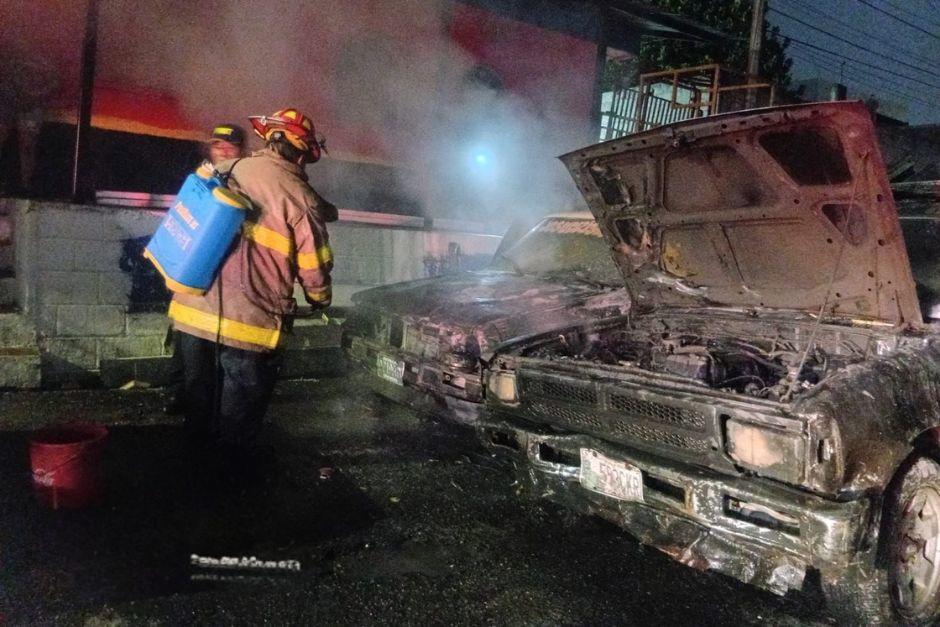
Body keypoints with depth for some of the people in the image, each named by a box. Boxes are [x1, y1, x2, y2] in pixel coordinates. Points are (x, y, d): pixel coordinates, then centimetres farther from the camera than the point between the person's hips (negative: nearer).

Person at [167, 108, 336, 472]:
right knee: (239, 412, 13)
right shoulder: (301, 198, -11)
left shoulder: (223, 171, 3)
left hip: (193, 310, 5)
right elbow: (313, 267, -5)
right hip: (250, 324, -5)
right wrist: (320, 300, 14)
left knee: (200, 398, 24)